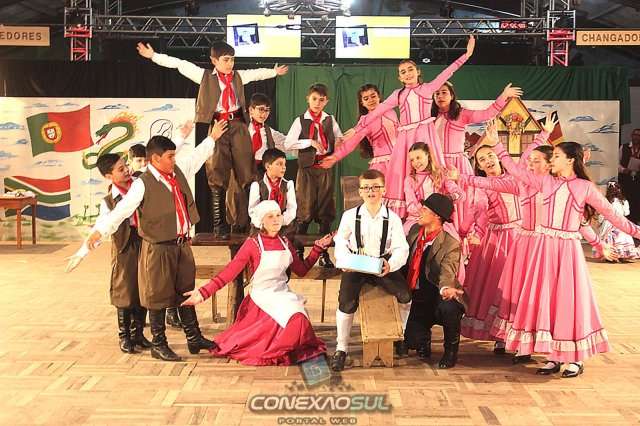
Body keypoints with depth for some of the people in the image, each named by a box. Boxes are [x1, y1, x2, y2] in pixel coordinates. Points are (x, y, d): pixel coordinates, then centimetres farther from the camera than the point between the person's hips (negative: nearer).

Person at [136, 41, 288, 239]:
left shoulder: (239, 76, 16)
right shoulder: (205, 76, 6)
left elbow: (257, 73, 34)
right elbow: (180, 65, 4)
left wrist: (274, 72, 49)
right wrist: (154, 56, 2)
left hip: (238, 126, 3)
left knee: (247, 173, -1)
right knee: (218, 178, -3)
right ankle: (219, 225, 3)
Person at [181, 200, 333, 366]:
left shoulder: (285, 243, 7)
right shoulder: (252, 244, -8)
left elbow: (301, 270, 13)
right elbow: (230, 271, -14)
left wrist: (318, 248, 8)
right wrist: (203, 292, -24)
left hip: (283, 294, 5)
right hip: (263, 296, -5)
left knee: (299, 317, -22)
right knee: (295, 318, -27)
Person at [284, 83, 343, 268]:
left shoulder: (330, 120, 10)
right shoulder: (300, 121, 1)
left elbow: (339, 137, 23)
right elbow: (288, 143, -7)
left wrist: (339, 142, -1)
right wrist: (310, 142, -14)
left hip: (325, 168, 3)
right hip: (307, 168, -3)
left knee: (325, 210, 5)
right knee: (305, 210, -4)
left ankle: (324, 254, 11)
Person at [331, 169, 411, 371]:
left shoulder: (392, 218, -1)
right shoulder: (350, 216, 1)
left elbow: (401, 248, -6)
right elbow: (341, 242, 5)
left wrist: (391, 265, -27)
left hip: (382, 266, 1)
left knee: (405, 294, -19)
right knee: (347, 302, -23)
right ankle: (341, 349, -3)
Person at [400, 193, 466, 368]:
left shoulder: (451, 244, -17)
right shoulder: (414, 230, 2)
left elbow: (447, 273, -32)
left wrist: (446, 288, -54)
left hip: (438, 299, -4)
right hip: (416, 300, 4)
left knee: (449, 307, -39)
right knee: (413, 340, -19)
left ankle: (451, 349, -7)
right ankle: (423, 343, 23)